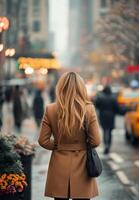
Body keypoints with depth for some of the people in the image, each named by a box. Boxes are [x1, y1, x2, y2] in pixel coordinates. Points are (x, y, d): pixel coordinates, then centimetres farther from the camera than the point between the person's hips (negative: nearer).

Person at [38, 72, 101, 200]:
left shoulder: (50, 110, -7)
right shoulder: (88, 109, -11)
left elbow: (43, 141, -3)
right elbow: (95, 141, -8)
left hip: (59, 165, 1)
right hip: (81, 164, -1)